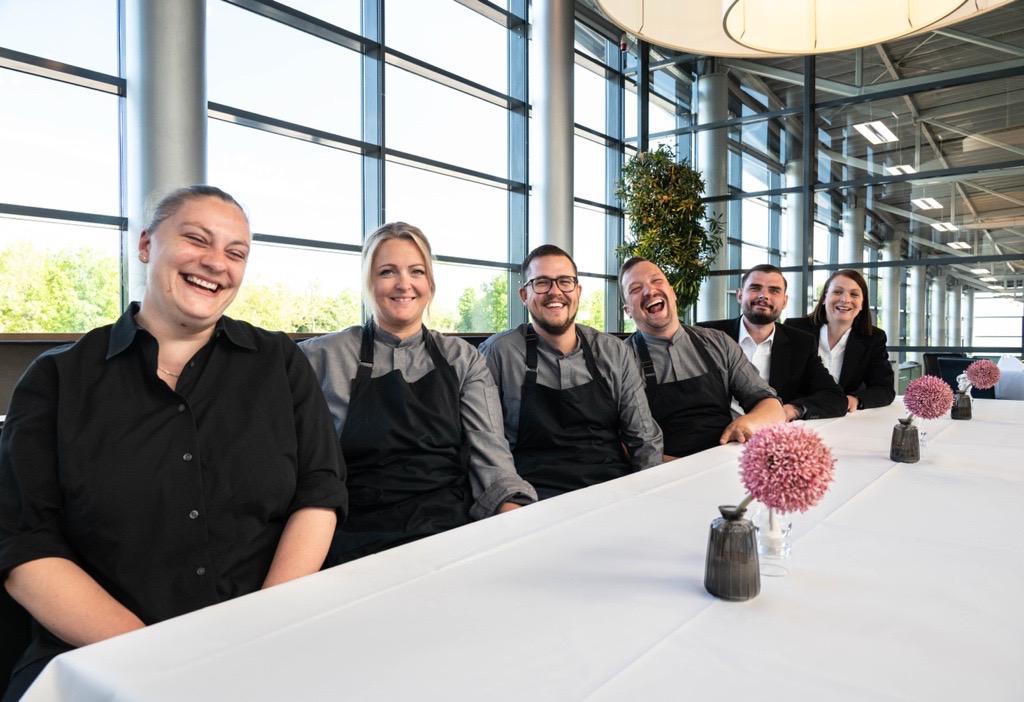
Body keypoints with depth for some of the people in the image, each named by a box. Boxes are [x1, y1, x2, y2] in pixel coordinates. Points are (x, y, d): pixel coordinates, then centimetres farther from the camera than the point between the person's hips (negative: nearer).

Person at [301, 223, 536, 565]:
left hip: (452, 525, 3)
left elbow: (490, 454, 3)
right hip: (361, 538, -2)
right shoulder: (325, 357, 8)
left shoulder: (462, 359, 12)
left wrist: (516, 511, -17)